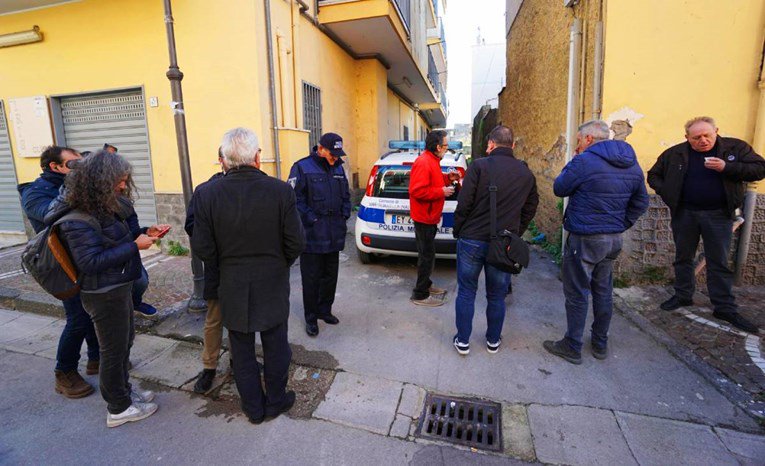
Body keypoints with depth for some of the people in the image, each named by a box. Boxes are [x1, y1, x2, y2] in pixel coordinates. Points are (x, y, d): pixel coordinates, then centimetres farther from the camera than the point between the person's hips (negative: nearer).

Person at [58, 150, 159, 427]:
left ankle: (123, 390, 43)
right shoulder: (79, 220, -22)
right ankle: (119, 409, 26)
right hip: (104, 295, -9)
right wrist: (135, 245, -26)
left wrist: (143, 233, -1)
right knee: (114, 350, 7)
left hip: (119, 288, 9)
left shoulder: (105, 207, 6)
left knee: (125, 342, 23)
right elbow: (90, 261, -27)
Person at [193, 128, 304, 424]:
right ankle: (276, 401, 36)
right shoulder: (281, 190, -16)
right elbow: (296, 243, -12)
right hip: (273, 286, 0)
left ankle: (253, 407, 35)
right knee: (275, 347, 18)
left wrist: (226, 266, 11)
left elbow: (203, 249, -9)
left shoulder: (206, 194, -12)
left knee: (242, 350, 19)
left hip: (232, 288, 1)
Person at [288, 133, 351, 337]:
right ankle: (311, 318, 20)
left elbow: (346, 196, 20)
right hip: (312, 236, -6)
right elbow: (296, 199, -15)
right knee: (311, 279, 4)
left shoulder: (338, 168, 11)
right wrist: (312, 220, -17)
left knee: (331, 276, 16)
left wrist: (343, 216, 7)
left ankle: (324, 310, 34)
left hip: (334, 235, 6)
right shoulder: (302, 167, -10)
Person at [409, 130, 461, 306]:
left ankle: (426, 285, 34)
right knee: (427, 255, -3)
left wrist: (447, 178, 7)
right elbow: (417, 191, -27)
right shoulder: (423, 162, -20)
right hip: (424, 217, -11)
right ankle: (420, 295, 7)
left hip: (429, 217, 11)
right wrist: (442, 191, -20)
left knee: (427, 253, 19)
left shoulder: (432, 161, 13)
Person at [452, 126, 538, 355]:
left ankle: (462, 341, 21)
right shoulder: (526, 174, 6)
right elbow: (530, 209, 9)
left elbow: (464, 204, -13)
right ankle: (493, 341, 31)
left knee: (466, 292, 11)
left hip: (472, 240, -3)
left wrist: (458, 231, 0)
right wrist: (514, 234, 17)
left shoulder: (479, 166, -9)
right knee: (497, 296, 17)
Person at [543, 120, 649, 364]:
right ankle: (600, 344, 32)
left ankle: (572, 347, 15)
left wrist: (571, 167, 9)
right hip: (614, 239, 8)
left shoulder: (584, 161, -15)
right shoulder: (632, 165, 9)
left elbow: (559, 188, -4)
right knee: (603, 292, 18)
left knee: (577, 294, 4)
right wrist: (621, 225, 16)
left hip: (584, 239, -7)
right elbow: (641, 202, 14)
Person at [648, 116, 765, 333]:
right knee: (683, 258, 11)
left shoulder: (736, 147, -1)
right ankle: (683, 296, 26)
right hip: (684, 213, 1)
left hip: (719, 214, -1)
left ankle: (725, 308, 13)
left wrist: (726, 167, -20)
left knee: (719, 263, 4)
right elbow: (653, 175, 9)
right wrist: (666, 192, -6)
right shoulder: (674, 153, 0)